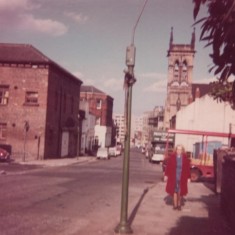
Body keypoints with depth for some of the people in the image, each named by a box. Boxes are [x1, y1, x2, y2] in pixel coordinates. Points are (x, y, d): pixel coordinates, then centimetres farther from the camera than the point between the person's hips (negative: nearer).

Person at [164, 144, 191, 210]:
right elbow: (168, 166, -1)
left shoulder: (185, 158, -3)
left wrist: (188, 177, 0)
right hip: (173, 177, 0)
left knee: (180, 191, 5)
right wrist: (166, 175, -1)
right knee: (174, 191, 3)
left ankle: (179, 204, 22)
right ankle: (175, 205, 13)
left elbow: (188, 168, 1)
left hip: (182, 178, 1)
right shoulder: (172, 157, -5)